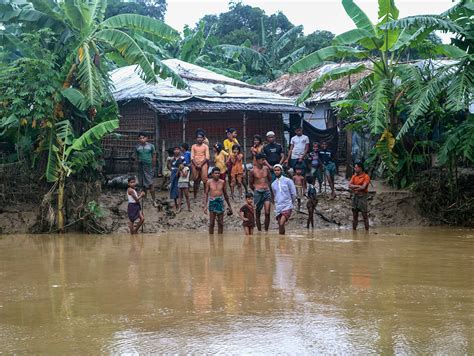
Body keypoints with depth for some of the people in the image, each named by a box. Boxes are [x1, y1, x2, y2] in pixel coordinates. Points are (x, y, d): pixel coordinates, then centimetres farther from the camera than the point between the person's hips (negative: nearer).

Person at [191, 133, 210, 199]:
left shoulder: (205, 146, 4)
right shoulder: (193, 146, 9)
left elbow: (207, 157, -2)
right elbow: (192, 157, 5)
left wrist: (201, 164, -12)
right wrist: (196, 165, -9)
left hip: (203, 164, -2)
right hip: (195, 164, 2)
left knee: (205, 180, -9)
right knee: (196, 180, 2)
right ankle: (195, 196, 4)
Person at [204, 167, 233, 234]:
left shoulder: (222, 182, 6)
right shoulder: (209, 182, 0)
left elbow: (225, 194, 14)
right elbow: (206, 194, 1)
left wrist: (229, 206, 17)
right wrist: (205, 206, -8)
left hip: (220, 202, 2)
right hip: (212, 202, -2)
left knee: (220, 223, 4)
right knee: (212, 223, -2)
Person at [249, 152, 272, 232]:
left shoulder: (266, 168, 6)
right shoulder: (252, 171, -4)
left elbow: (270, 179, 19)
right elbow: (250, 184, 5)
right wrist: (256, 190, 9)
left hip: (267, 191, 2)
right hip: (257, 192, -2)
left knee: (267, 213, -10)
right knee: (257, 214, 5)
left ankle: (266, 230, -1)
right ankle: (259, 230, 13)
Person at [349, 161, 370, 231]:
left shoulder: (366, 177, -7)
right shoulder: (354, 176, 11)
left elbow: (363, 187, -17)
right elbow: (350, 185, -1)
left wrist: (354, 188, -6)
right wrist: (358, 186, -13)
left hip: (362, 196, -5)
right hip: (354, 196, 6)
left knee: (365, 216, -3)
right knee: (355, 215, 9)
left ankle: (367, 230, 0)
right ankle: (354, 230, 14)